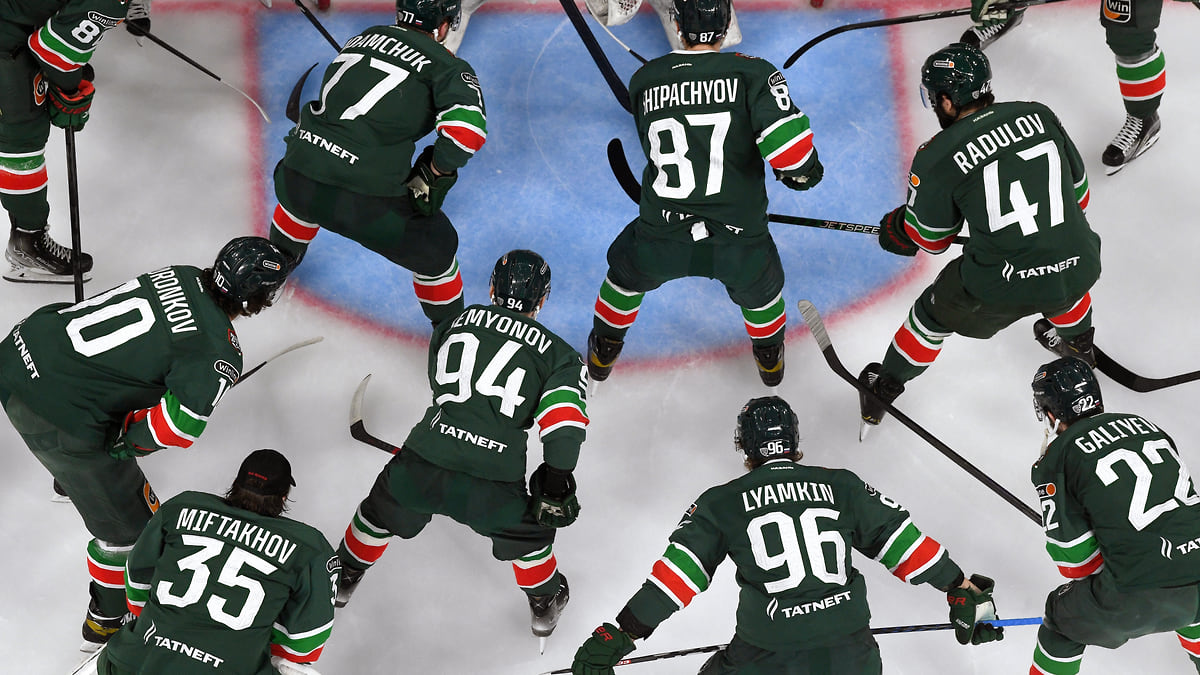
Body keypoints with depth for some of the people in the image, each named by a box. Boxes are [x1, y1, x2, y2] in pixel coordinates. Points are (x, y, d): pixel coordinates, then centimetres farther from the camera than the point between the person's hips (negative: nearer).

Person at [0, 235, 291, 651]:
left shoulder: (181, 276, 6)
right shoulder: (220, 354, -15)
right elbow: (181, 424, -24)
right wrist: (127, 436, -7)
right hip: (58, 420, -8)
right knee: (130, 525, 10)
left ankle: (70, 473, 73)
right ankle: (105, 624, 30)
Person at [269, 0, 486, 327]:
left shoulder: (361, 39, 16)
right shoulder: (447, 67, -1)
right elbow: (467, 130, -17)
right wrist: (435, 174, -1)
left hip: (295, 182, 6)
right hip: (362, 201, -6)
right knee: (434, 246, 18)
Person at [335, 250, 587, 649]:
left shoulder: (454, 324, 17)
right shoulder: (557, 352, 7)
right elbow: (564, 424, -6)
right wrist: (556, 488, 1)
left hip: (419, 470, 3)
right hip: (491, 490, -2)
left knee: (382, 511, 33)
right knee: (527, 531, 29)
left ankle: (343, 578, 54)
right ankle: (545, 603, 48)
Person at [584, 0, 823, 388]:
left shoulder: (644, 80, 1)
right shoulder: (752, 74, -10)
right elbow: (789, 145, -22)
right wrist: (803, 171, 0)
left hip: (661, 240, 1)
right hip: (739, 241, -1)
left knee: (626, 271, 35)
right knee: (760, 288, 34)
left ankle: (602, 355, 53)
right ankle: (770, 358, 57)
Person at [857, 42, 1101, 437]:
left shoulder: (937, 158, -7)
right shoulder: (1039, 116, 4)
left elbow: (930, 239, 8)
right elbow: (1078, 193, 14)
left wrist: (895, 230, 29)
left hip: (1001, 287, -3)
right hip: (1078, 268, 4)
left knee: (934, 313, 25)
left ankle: (881, 393, 41)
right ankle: (1077, 342, 65)